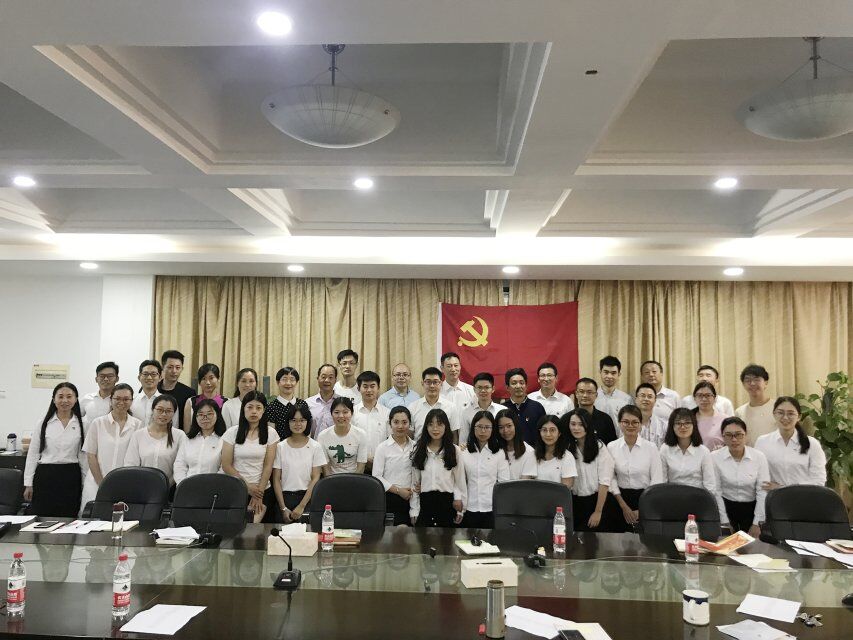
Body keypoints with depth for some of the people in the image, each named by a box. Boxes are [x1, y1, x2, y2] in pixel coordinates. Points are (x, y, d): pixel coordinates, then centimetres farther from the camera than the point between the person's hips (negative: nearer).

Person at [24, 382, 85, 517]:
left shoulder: (82, 424, 2)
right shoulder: (44, 423, 2)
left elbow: (83, 455, 7)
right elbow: (33, 454, 5)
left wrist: (85, 483, 5)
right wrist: (28, 484, 2)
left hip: (71, 477, 0)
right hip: (45, 476, 0)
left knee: (68, 520, 4)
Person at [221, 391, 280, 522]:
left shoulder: (270, 433, 1)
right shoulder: (232, 432, -1)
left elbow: (268, 466, -1)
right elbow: (226, 466, -2)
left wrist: (259, 492, -7)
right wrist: (248, 487, -6)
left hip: (263, 491, 0)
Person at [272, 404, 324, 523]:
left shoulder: (315, 447, 4)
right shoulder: (280, 447, 6)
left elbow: (315, 479, -1)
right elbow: (276, 479, 4)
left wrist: (301, 506, -10)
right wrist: (283, 508, -6)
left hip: (307, 496, 0)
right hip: (285, 497, 0)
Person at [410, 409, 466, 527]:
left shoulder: (454, 451, 0)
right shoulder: (419, 451, 4)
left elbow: (460, 480, 3)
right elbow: (414, 481, 5)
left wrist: (461, 509, 3)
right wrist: (413, 510, 3)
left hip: (447, 502, -1)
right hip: (425, 502, 1)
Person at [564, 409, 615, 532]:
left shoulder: (599, 447, -9)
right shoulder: (568, 448, 2)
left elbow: (604, 482, -10)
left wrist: (598, 512, -11)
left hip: (596, 500, -3)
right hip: (574, 502, 3)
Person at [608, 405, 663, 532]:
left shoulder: (651, 448, -5)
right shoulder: (611, 447, -2)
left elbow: (657, 481, -5)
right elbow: (611, 479, -2)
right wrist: (624, 506, -5)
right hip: (621, 498, 1)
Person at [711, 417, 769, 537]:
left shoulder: (759, 456, -6)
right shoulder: (714, 457, -9)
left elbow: (763, 492, -5)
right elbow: (716, 492, -5)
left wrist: (756, 523, -7)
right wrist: (725, 522, -5)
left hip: (751, 508, 1)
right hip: (726, 507, -1)